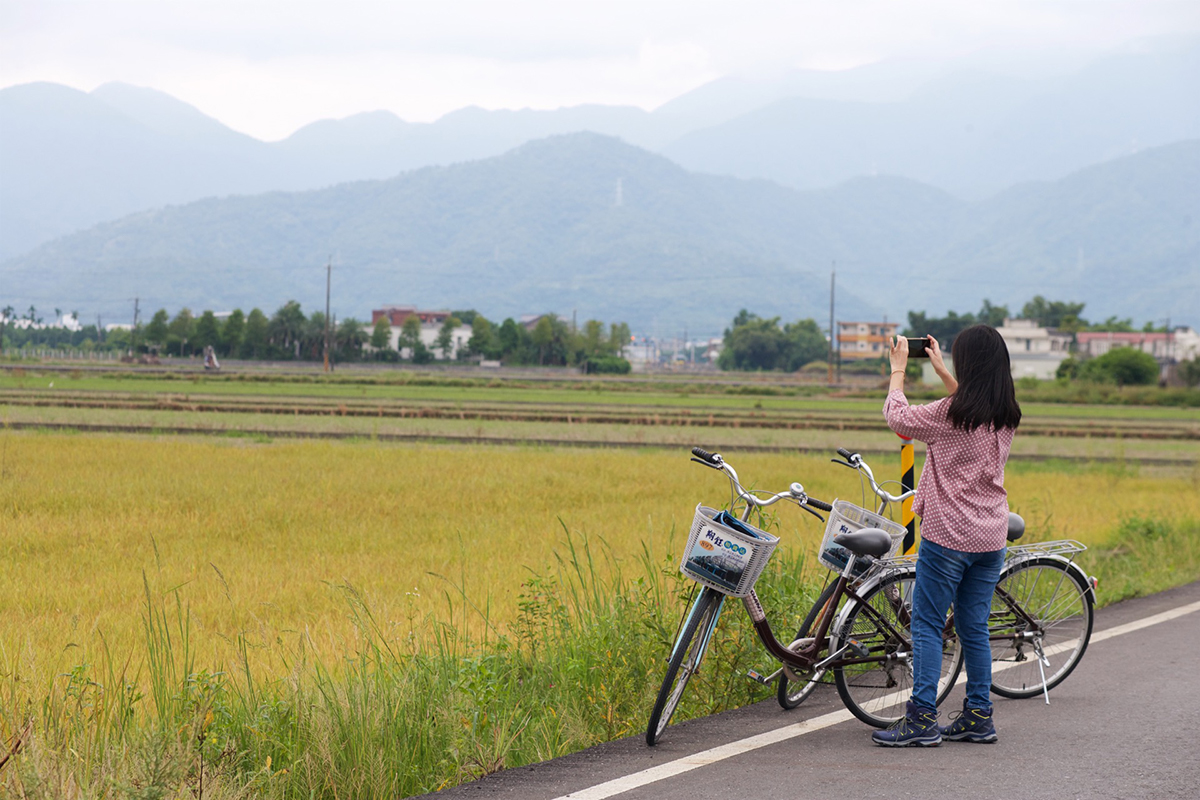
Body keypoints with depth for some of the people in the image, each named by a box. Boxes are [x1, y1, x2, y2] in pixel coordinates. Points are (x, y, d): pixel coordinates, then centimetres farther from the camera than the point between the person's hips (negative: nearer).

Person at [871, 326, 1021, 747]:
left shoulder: (949, 414, -16)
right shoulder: (1006, 417, 4)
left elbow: (897, 416, -3)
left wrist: (898, 369, 11)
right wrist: (940, 370, 32)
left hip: (948, 535, -7)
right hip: (991, 536, 7)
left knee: (927, 624, -1)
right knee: (974, 627, 13)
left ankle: (922, 719, -4)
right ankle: (978, 717, 15)